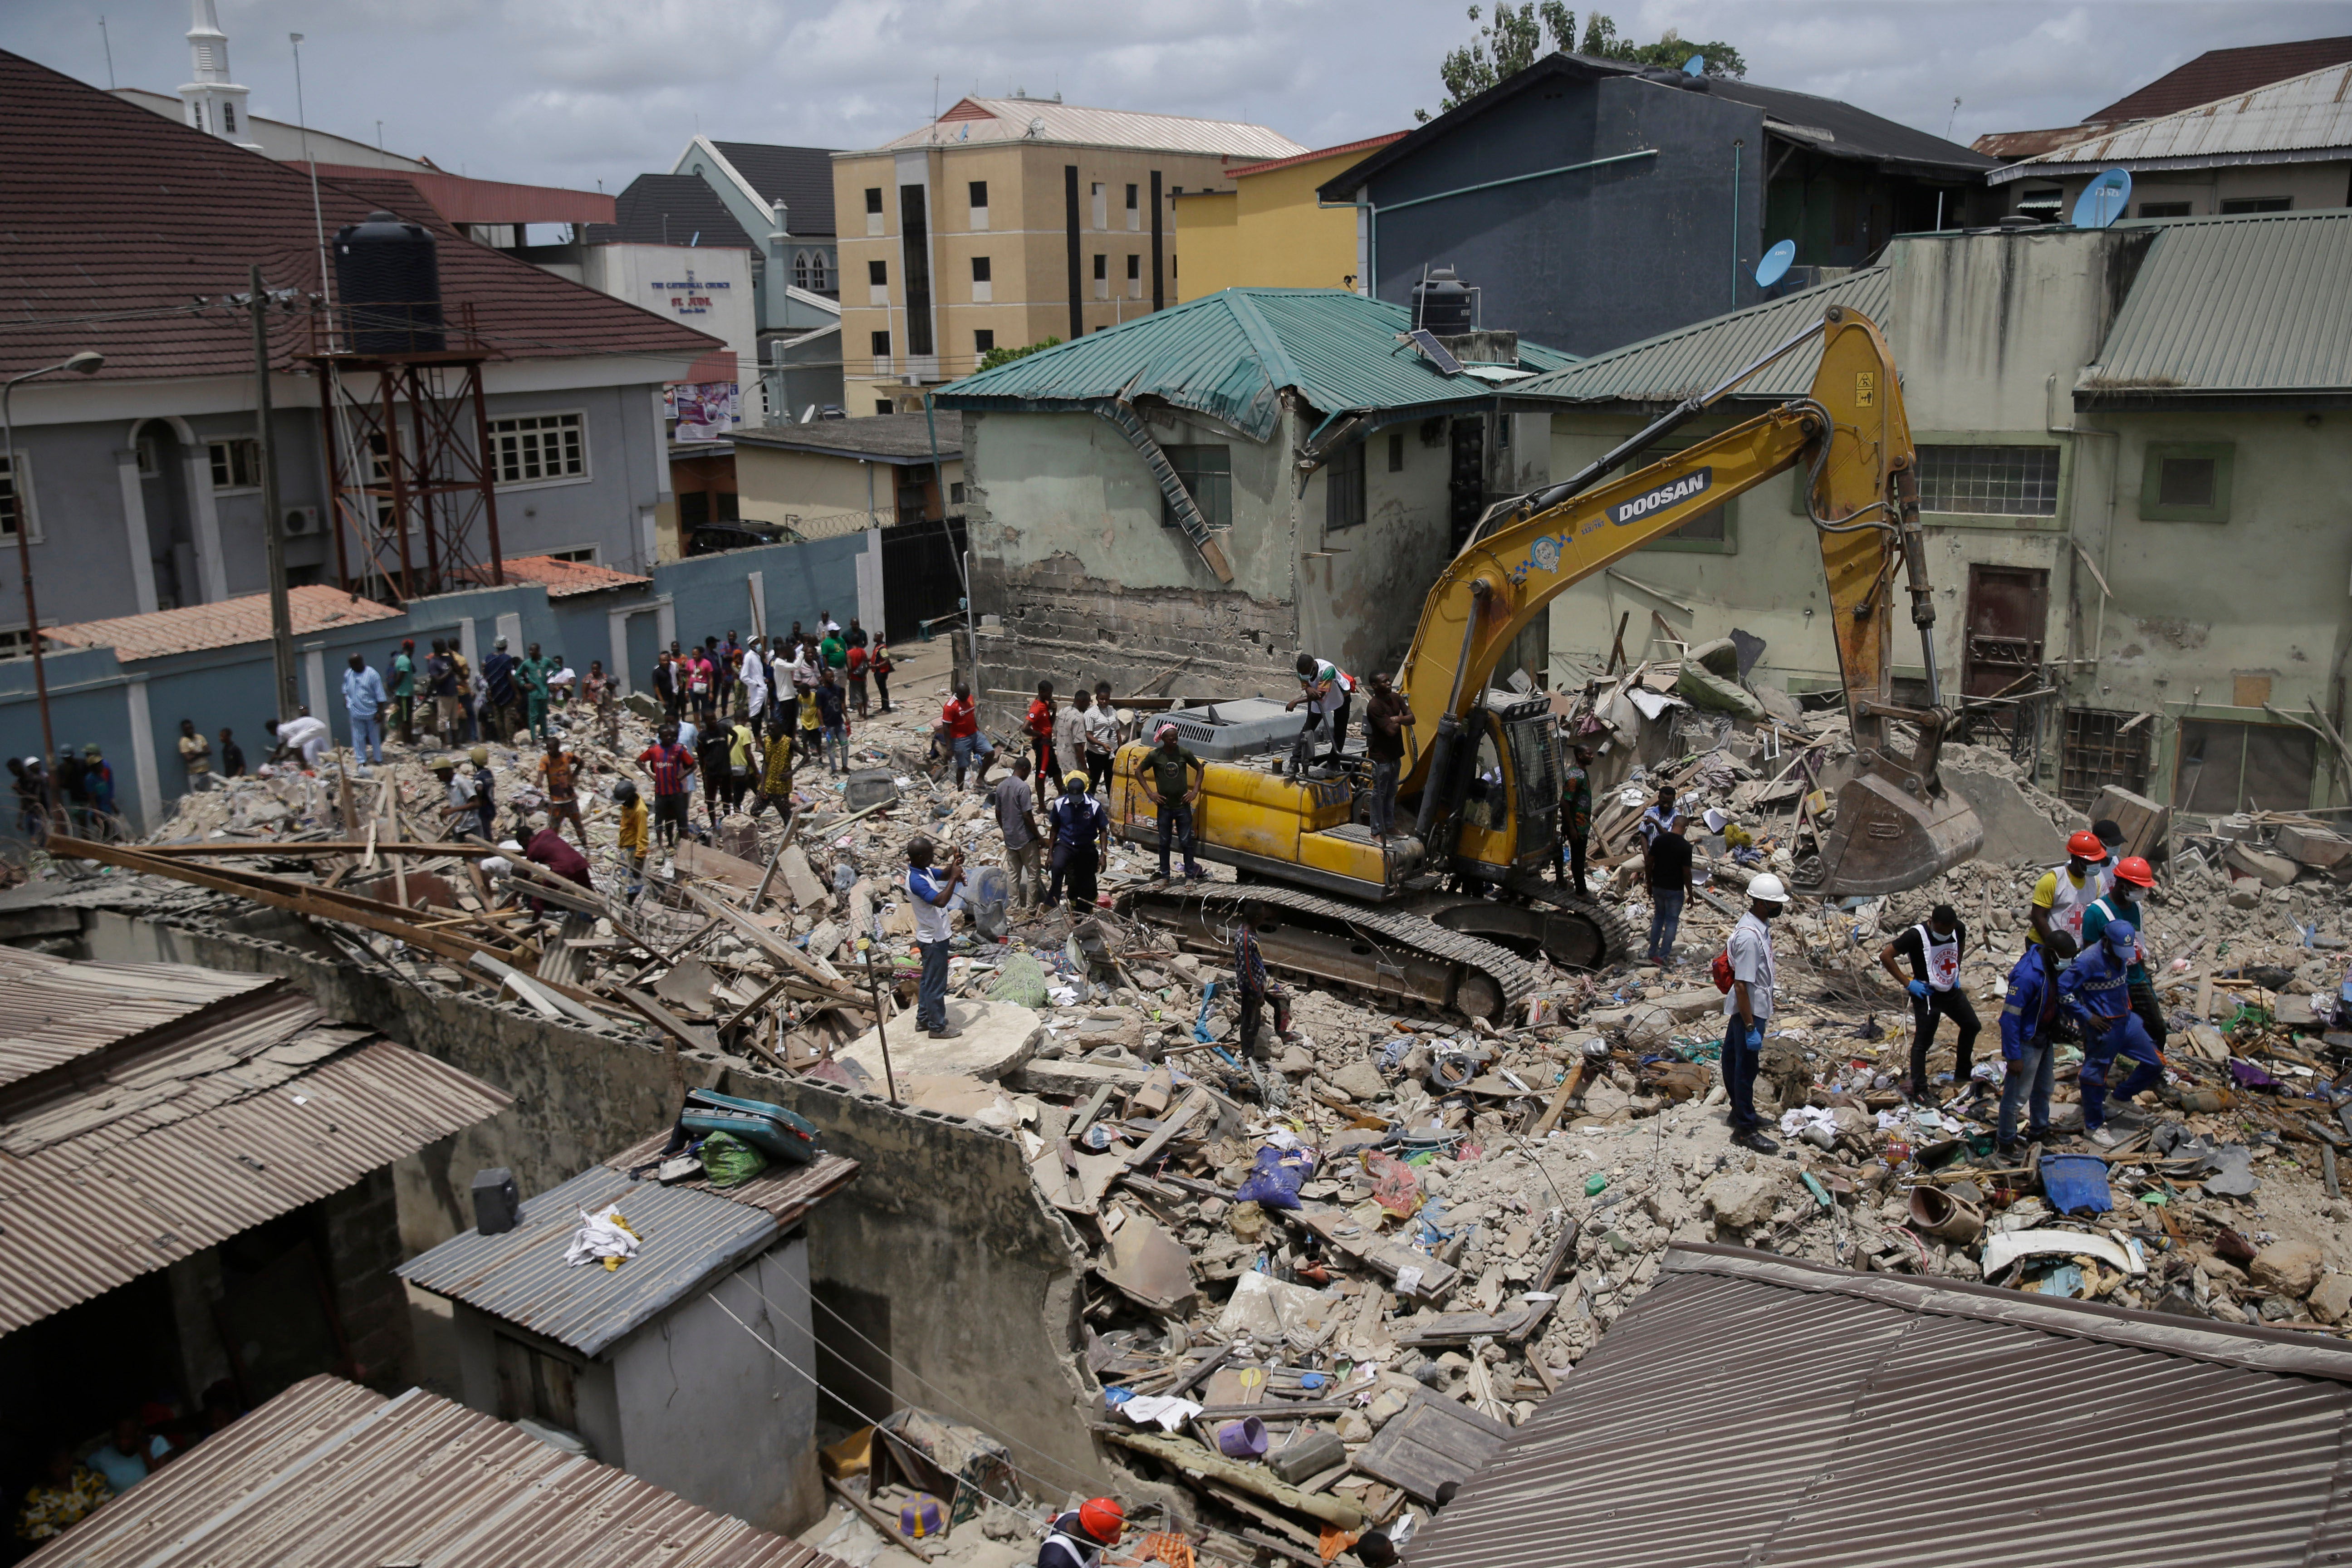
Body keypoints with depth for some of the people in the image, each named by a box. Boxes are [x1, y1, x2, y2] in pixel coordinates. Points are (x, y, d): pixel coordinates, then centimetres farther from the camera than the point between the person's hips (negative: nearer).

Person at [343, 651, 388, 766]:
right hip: (356, 712, 3)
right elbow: (346, 688, 22)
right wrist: (346, 700, 6)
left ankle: (378, 760, 19)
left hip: (371, 712, -3)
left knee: (375, 737, 8)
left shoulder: (372, 674, -11)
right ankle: (361, 761, 14)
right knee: (358, 738, 6)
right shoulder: (348, 674, 3)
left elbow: (380, 696, -10)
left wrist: (379, 712, -12)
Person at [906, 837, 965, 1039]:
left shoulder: (924, 870, 1)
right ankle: (937, 1027, 15)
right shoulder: (916, 881, -29)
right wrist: (954, 878, -31)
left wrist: (954, 865, -2)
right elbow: (940, 901, -40)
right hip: (934, 940, -10)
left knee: (928, 979, 22)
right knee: (936, 984, 3)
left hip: (933, 936, 10)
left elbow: (943, 874, 18)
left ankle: (924, 1019, 35)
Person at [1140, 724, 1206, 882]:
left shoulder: (1184, 753, -7)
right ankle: (1164, 875, 23)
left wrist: (1195, 791, -2)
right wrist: (1150, 793, -3)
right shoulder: (1154, 755, -9)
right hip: (1164, 806, 0)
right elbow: (1138, 771, 4)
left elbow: (1200, 769, 7)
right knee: (1164, 842, 11)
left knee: (1186, 842, 6)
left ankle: (1190, 875, 18)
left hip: (1183, 806, 0)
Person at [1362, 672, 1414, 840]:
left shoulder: (1396, 698, 3)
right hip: (1381, 757, -8)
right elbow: (1391, 731, -26)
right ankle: (1376, 831, 10)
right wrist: (1401, 718, -7)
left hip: (1395, 755, 8)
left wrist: (1396, 719, -20)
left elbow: (1412, 719, -2)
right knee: (1379, 794, 1)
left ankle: (1389, 826, 31)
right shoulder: (1374, 706, -23)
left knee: (1391, 793, 19)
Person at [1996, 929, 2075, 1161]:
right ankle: (2006, 1145, 15)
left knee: (2044, 1089, 24)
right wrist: (2013, 1056, -24)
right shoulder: (2028, 975, -30)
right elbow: (2010, 1016, -27)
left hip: (2045, 1037, 9)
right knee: (2017, 1094, 2)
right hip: (2026, 1042, -9)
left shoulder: (2051, 968, -2)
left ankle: (2039, 1133, 43)